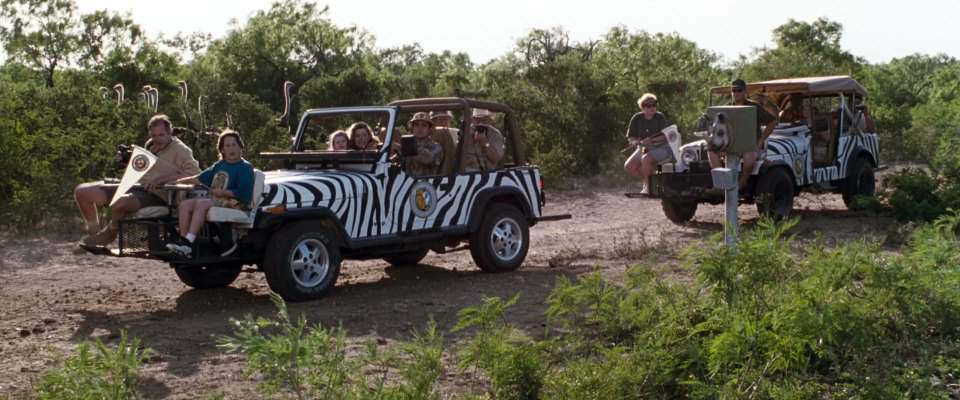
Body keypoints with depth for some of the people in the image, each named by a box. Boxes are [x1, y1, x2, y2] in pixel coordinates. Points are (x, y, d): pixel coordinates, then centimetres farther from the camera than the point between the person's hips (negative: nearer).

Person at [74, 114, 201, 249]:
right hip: (132, 187, 8)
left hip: (154, 194, -8)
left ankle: (109, 234, -5)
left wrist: (163, 179, -24)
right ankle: (94, 232, 20)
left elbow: (195, 173, -18)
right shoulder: (150, 146, 20)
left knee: (120, 203, -39)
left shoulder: (179, 149, -2)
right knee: (82, 191, -1)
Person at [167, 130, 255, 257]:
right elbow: (201, 178, 29)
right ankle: (183, 239, -22)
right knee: (185, 204, -11)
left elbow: (244, 194, -11)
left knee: (201, 203, -30)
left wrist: (221, 192, -12)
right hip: (215, 200, 8)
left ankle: (188, 242, -37)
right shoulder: (219, 165, 20)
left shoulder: (245, 167, -1)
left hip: (234, 203, -8)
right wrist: (178, 181, 24)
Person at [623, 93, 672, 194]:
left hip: (661, 148, -5)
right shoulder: (637, 118, -1)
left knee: (645, 159, -34)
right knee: (628, 166, -11)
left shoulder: (660, 117, -9)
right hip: (644, 148, 5)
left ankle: (648, 186, -16)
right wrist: (639, 142, -20)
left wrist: (652, 140, -27)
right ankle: (646, 180, 14)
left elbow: (667, 136, -14)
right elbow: (630, 138, 2)